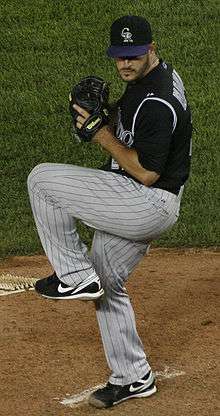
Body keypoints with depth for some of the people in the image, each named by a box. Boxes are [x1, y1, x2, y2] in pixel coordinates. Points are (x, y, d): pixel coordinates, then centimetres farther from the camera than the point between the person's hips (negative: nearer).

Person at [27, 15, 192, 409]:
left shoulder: (158, 102, -25)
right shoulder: (144, 77, 8)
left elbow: (146, 173, -25)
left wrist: (103, 135, -20)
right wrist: (105, 119, 11)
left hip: (150, 204, -10)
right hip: (137, 206, 11)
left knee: (42, 179, -13)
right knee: (107, 283, 20)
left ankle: (75, 276, -5)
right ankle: (134, 378, 29)